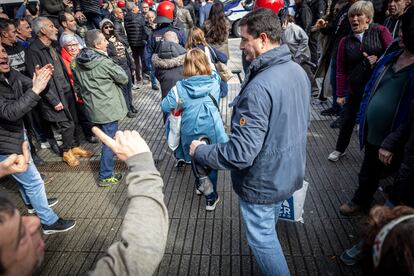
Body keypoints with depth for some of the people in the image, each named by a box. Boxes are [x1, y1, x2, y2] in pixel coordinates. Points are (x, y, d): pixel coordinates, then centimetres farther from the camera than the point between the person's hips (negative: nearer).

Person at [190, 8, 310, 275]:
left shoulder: (259, 88, -32)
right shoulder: (298, 71, -3)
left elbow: (241, 153, -33)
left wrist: (200, 151, -18)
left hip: (263, 183, -9)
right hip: (290, 172, 9)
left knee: (262, 239, 15)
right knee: (268, 229, 33)